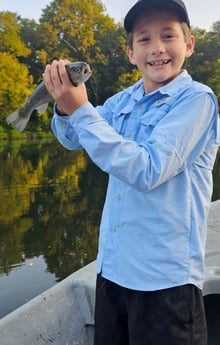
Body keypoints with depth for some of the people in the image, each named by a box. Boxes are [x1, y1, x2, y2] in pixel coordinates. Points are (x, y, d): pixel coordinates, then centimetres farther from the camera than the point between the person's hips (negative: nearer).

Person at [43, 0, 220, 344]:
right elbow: (72, 139, 11)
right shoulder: (124, 100, 6)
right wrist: (65, 105, -12)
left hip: (164, 277, -6)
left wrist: (81, 110, -23)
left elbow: (148, 170, -22)